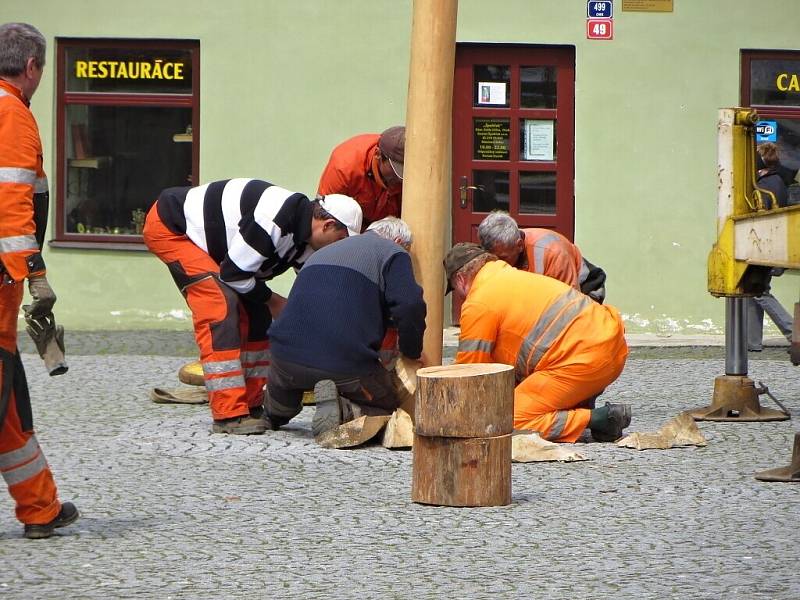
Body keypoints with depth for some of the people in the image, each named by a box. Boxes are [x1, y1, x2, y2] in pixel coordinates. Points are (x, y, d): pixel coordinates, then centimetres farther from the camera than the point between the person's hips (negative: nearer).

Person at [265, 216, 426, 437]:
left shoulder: (324, 252, 29)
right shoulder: (393, 254, 7)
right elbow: (409, 306, -10)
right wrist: (412, 352, 7)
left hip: (288, 357, 8)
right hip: (347, 366, -8)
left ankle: (273, 414, 14)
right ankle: (344, 411, -16)